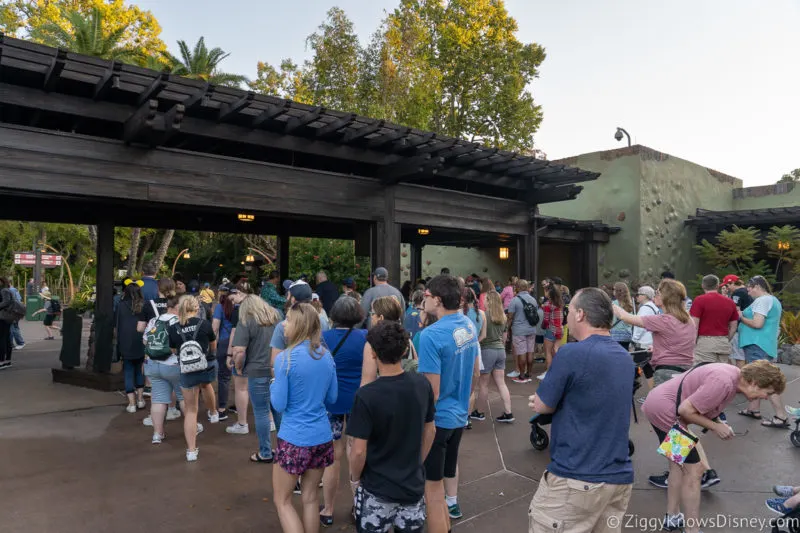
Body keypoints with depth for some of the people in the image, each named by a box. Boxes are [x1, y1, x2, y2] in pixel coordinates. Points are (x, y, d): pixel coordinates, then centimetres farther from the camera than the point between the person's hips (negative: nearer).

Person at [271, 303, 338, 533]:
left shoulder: (285, 358, -16)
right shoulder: (326, 356, 1)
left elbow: (279, 405, -12)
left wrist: (272, 386, 5)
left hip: (294, 438, -5)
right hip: (322, 436, 5)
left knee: (282, 500, 11)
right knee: (310, 497, 19)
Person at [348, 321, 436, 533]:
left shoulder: (366, 396, -24)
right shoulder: (422, 385, -10)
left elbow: (358, 451, -19)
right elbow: (430, 431, 3)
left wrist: (354, 478, 0)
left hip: (377, 489, -4)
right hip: (413, 484, 4)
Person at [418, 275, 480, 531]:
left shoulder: (431, 335, -26)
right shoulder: (469, 326, -1)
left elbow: (431, 393, -23)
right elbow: (475, 370, 13)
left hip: (437, 418, -8)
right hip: (459, 413, 9)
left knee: (432, 486, 5)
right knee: (450, 462, 30)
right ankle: (452, 503, 51)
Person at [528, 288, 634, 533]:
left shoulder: (572, 353, -19)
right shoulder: (625, 357, 7)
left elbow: (542, 406, -9)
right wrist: (546, 400, 9)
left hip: (576, 478, -8)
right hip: (619, 476, 8)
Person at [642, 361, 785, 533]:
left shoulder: (736, 375, 6)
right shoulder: (724, 382, -25)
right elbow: (686, 409, -24)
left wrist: (716, 423, 4)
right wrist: (715, 427, -12)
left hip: (658, 403, 11)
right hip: (664, 410, -11)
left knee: (678, 464, 24)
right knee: (693, 471, -4)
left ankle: (672, 517, 37)